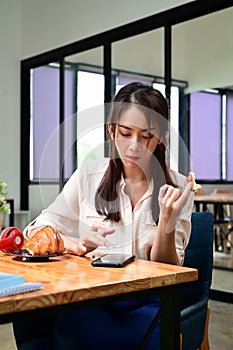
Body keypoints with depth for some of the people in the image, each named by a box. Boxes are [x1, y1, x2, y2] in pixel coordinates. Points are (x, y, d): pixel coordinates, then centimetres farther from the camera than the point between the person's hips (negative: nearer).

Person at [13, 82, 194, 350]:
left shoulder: (176, 188, 4)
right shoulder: (88, 176, 5)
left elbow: (167, 267, 2)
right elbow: (38, 231, 2)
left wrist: (167, 220, -18)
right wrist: (78, 247, -19)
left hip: (145, 303, 0)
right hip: (89, 293, 1)